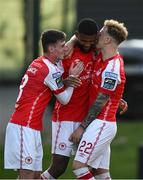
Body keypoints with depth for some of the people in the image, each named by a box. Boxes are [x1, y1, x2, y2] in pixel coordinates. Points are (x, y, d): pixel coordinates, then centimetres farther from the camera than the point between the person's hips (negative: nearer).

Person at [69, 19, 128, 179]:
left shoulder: (112, 70, -19)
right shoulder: (101, 57, 9)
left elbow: (100, 103, -17)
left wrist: (82, 127, -12)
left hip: (101, 124, -9)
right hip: (104, 125, 9)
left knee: (79, 166, -14)